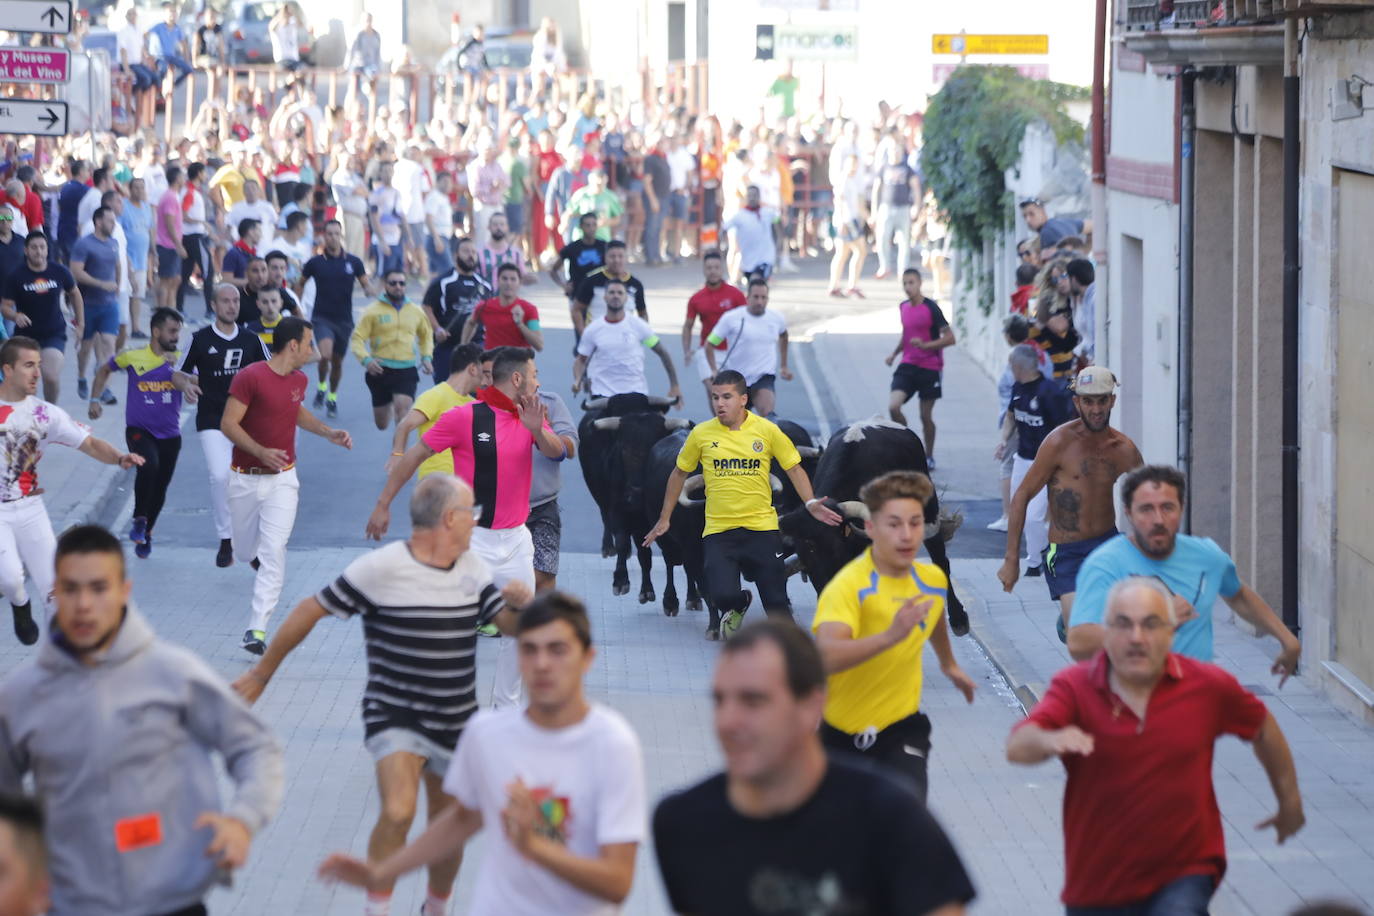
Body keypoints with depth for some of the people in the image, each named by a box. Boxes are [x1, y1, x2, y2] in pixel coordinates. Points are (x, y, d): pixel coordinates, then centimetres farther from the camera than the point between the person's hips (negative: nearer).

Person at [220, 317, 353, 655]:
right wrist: (261, 452, -29)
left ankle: (257, 629, -13)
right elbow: (228, 424, -17)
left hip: (282, 478, 3)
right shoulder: (250, 377, -16)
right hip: (246, 478, -3)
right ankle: (256, 550, 52)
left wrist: (328, 433, 14)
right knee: (244, 552, 13)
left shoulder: (298, 380, 5)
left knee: (273, 553, -12)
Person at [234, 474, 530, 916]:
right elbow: (311, 610, -9)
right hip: (394, 715, -6)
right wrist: (262, 673, -5)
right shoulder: (383, 567, -14)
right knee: (398, 812, -27)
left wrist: (520, 603, -16)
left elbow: (513, 626, 10)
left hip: (455, 725, 6)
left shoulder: (472, 569, 6)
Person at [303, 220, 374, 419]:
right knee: (325, 354, -25)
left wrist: (370, 290, -18)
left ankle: (332, 397, 33)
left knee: (337, 361, 11)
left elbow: (366, 283, 6)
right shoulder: (315, 262, -3)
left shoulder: (353, 262, 1)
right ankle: (321, 386, 2)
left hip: (344, 319, 2)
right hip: (322, 318, -2)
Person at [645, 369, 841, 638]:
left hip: (761, 526, 0)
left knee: (776, 601, -3)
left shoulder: (767, 430, -1)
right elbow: (679, 474, 14)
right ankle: (736, 608, 21)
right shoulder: (701, 434, 1)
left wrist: (810, 503, -9)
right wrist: (664, 519, 15)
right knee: (723, 593, -18)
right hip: (718, 531, 0)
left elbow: (794, 469, 6)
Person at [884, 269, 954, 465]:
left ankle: (929, 457, 21)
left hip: (930, 368, -5)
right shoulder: (903, 307, 8)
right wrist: (895, 353, 13)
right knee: (893, 407, -14)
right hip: (908, 365, 5)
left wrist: (925, 345, -24)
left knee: (926, 416, 3)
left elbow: (950, 338, -13)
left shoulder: (931, 308, -12)